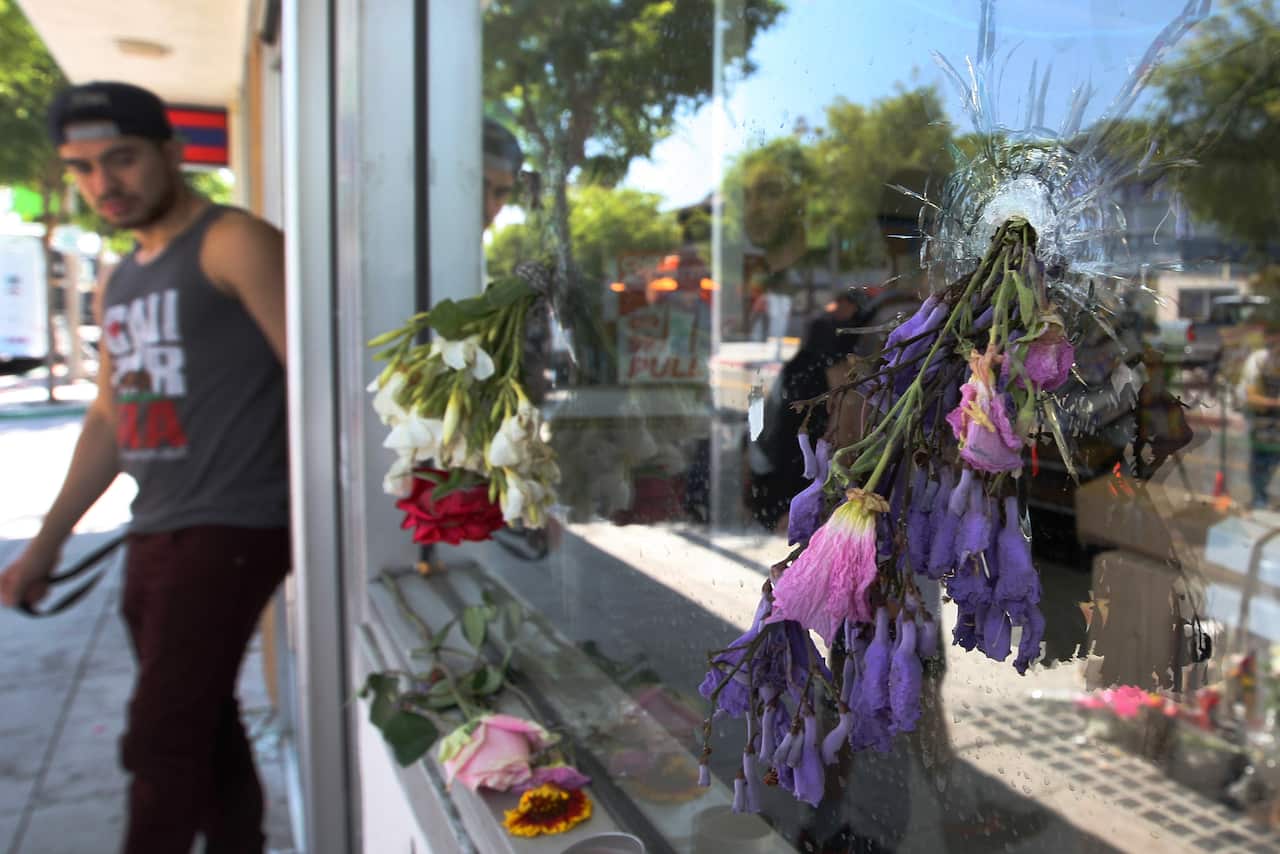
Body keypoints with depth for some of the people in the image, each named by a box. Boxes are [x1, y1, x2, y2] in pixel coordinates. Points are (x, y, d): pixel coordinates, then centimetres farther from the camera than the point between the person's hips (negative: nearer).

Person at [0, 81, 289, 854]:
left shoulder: (234, 244, -7)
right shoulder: (119, 284, 18)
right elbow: (110, 420, 22)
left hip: (232, 530, -8)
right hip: (154, 537, 8)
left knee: (161, 745, -5)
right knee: (205, 732, 14)